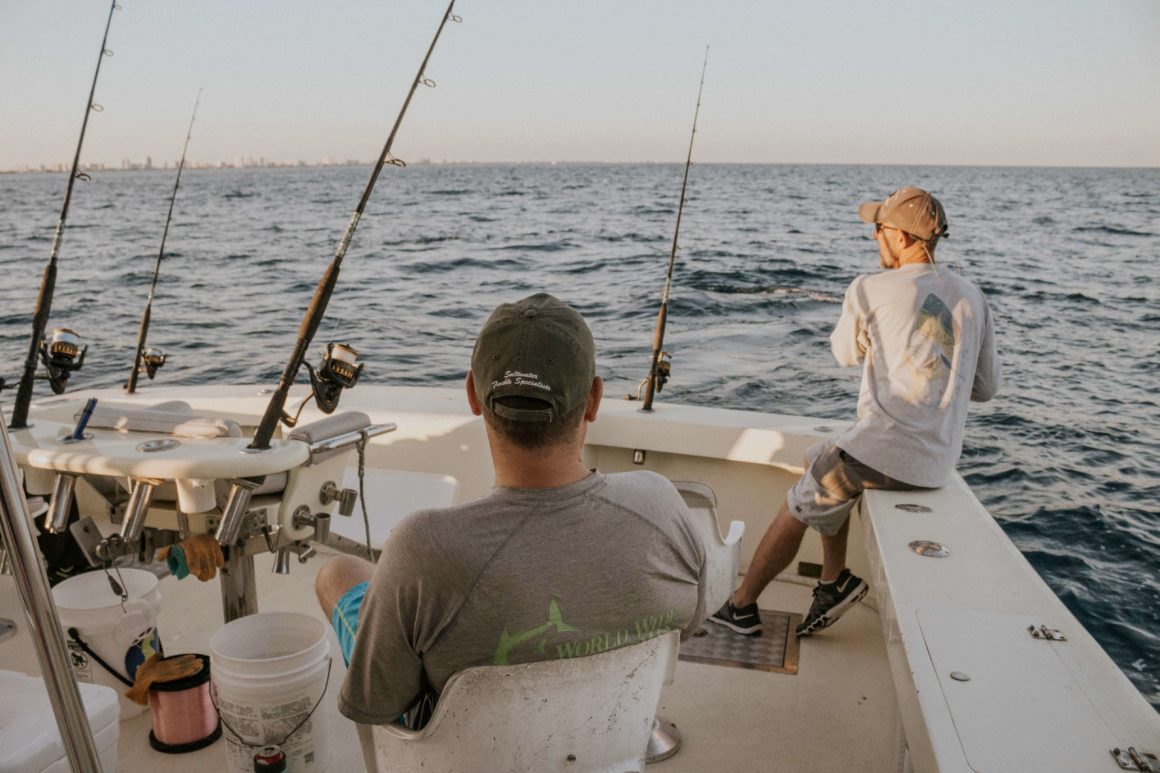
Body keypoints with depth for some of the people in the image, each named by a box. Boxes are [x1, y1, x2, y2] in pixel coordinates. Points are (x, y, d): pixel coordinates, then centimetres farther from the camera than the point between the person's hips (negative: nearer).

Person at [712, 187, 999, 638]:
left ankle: (741, 606, 25)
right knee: (821, 465, 28)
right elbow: (986, 387, 13)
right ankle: (834, 580, 21)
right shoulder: (971, 297, 7)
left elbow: (844, 352, 10)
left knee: (795, 510, 13)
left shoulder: (871, 291, -10)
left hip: (884, 452, -7)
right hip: (939, 463, 7)